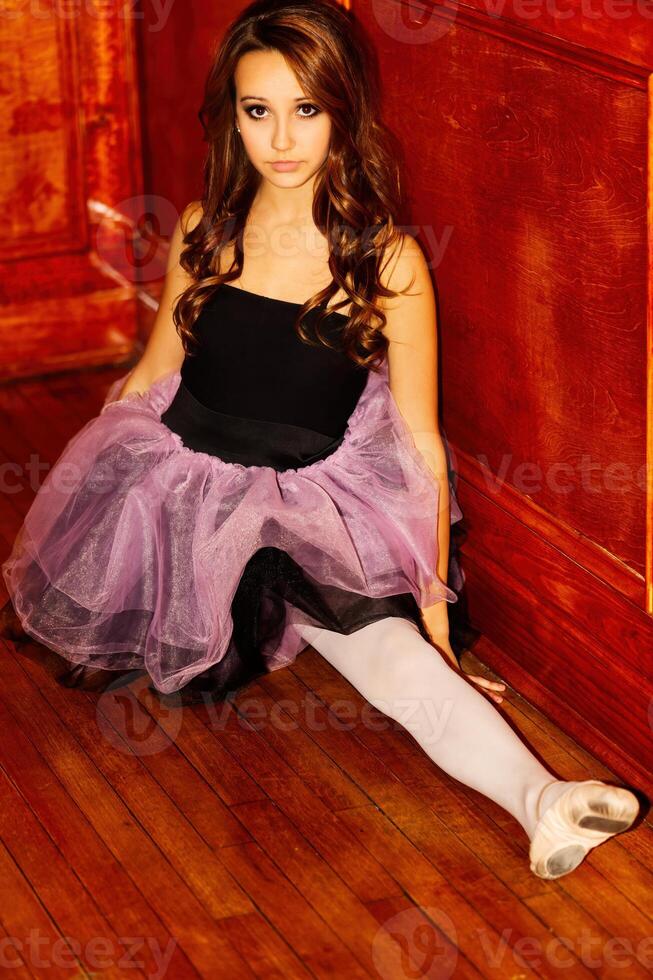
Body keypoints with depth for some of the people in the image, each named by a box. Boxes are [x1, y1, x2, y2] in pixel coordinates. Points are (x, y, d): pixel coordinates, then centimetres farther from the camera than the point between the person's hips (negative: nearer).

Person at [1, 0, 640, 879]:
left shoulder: (388, 260, -9)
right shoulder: (206, 231, 1)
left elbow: (421, 443, -6)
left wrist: (434, 609, -5)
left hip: (310, 508, -4)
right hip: (182, 479, 4)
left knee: (394, 650, -29)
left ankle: (542, 802, -46)